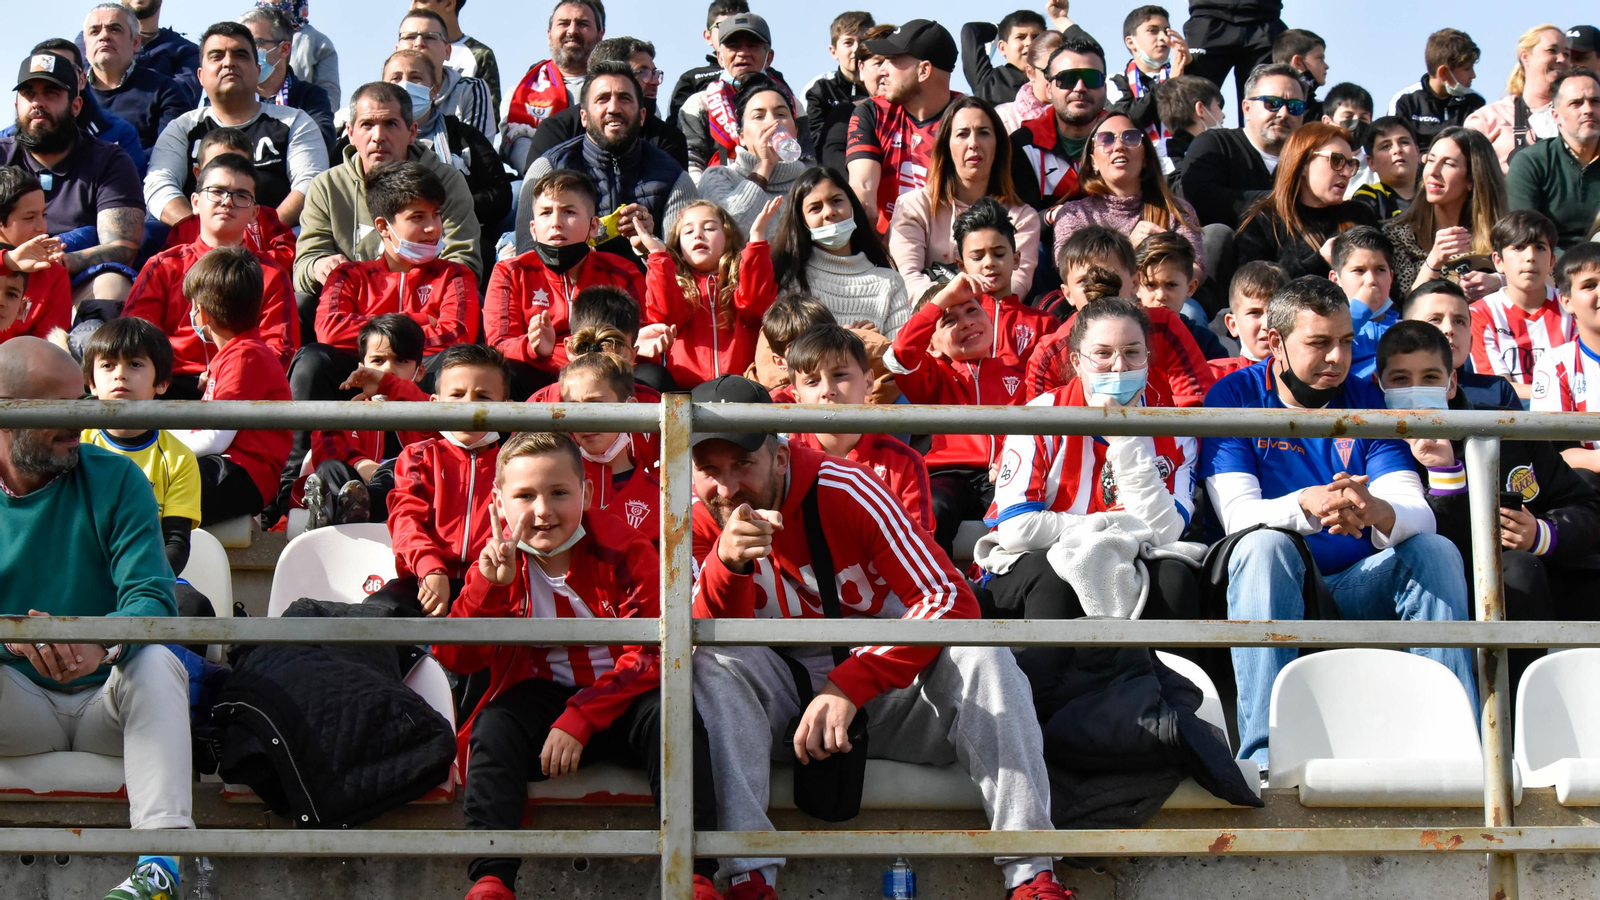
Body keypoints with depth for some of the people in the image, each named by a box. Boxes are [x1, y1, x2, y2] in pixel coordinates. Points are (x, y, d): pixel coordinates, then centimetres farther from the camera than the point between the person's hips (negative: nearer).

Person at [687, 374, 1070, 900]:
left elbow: (952, 600, -23)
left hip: (888, 696, -1)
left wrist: (848, 686, -31)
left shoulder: (845, 490, -17)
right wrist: (726, 562, -37)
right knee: (719, 663, -26)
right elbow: (711, 639, -17)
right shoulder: (699, 521, -8)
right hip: (785, 706, 2)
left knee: (976, 653, -27)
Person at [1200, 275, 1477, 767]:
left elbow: (1419, 513, -8)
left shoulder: (1369, 399, 5)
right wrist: (1304, 506, -38)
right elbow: (1237, 513, -16)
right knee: (1264, 544, -33)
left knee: (1436, 550, -20)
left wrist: (1376, 513, -34)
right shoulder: (1234, 397, -2)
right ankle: (1267, 757, -42)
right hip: (1272, 585, -3)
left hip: (1355, 590, 3)